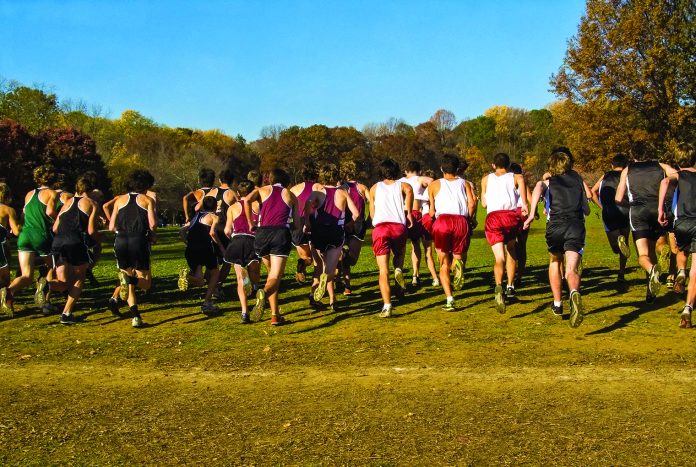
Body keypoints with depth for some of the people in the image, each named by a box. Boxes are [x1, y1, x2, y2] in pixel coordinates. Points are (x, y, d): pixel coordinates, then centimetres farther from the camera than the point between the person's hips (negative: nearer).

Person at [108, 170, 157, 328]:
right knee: (145, 283, 9)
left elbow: (111, 227, 11)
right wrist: (151, 232, 17)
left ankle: (136, 317, -1)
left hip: (120, 242, 3)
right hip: (139, 242, -3)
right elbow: (153, 224, -5)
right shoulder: (148, 200, 9)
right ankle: (131, 279, -25)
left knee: (129, 282, 15)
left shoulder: (120, 200, 17)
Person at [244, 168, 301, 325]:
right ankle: (264, 292, -39)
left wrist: (251, 223, 6)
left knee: (271, 273, 18)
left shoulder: (263, 190, 19)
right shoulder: (291, 196, 20)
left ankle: (275, 315, 13)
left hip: (262, 233, 2)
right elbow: (297, 226, 14)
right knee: (275, 277, -5)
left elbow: (247, 201, -3)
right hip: (282, 234, -2)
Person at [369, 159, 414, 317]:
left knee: (383, 271, -1)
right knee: (400, 252, 30)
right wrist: (408, 212, 1)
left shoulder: (375, 188, 22)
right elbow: (409, 190, -7)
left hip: (380, 228, 0)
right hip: (399, 227, 0)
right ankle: (398, 269, -3)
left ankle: (387, 306, -14)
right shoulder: (401, 185, 17)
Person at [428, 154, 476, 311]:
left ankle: (449, 300, -7)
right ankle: (458, 263, -23)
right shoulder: (464, 183, 21)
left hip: (442, 221, -1)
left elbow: (432, 211, 12)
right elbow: (472, 204, 5)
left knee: (444, 264, 8)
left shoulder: (434, 185, 18)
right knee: (457, 256, 16)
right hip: (461, 222, 1)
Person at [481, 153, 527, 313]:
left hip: (493, 217, -1)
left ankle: (499, 286, -37)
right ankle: (510, 287, 29)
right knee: (511, 251, 26)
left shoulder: (486, 179, 23)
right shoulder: (515, 177, 18)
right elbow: (521, 180, -7)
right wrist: (524, 203, -14)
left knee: (499, 258, -9)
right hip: (511, 215, 1)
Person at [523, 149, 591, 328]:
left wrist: (532, 213, -19)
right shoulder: (579, 180, 21)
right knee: (571, 270, -11)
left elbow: (538, 188, -10)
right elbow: (587, 210, 18)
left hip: (555, 226, 0)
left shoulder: (548, 181, 16)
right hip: (576, 226, 0)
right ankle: (574, 293, -45)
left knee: (555, 262, 27)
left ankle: (557, 304, 31)